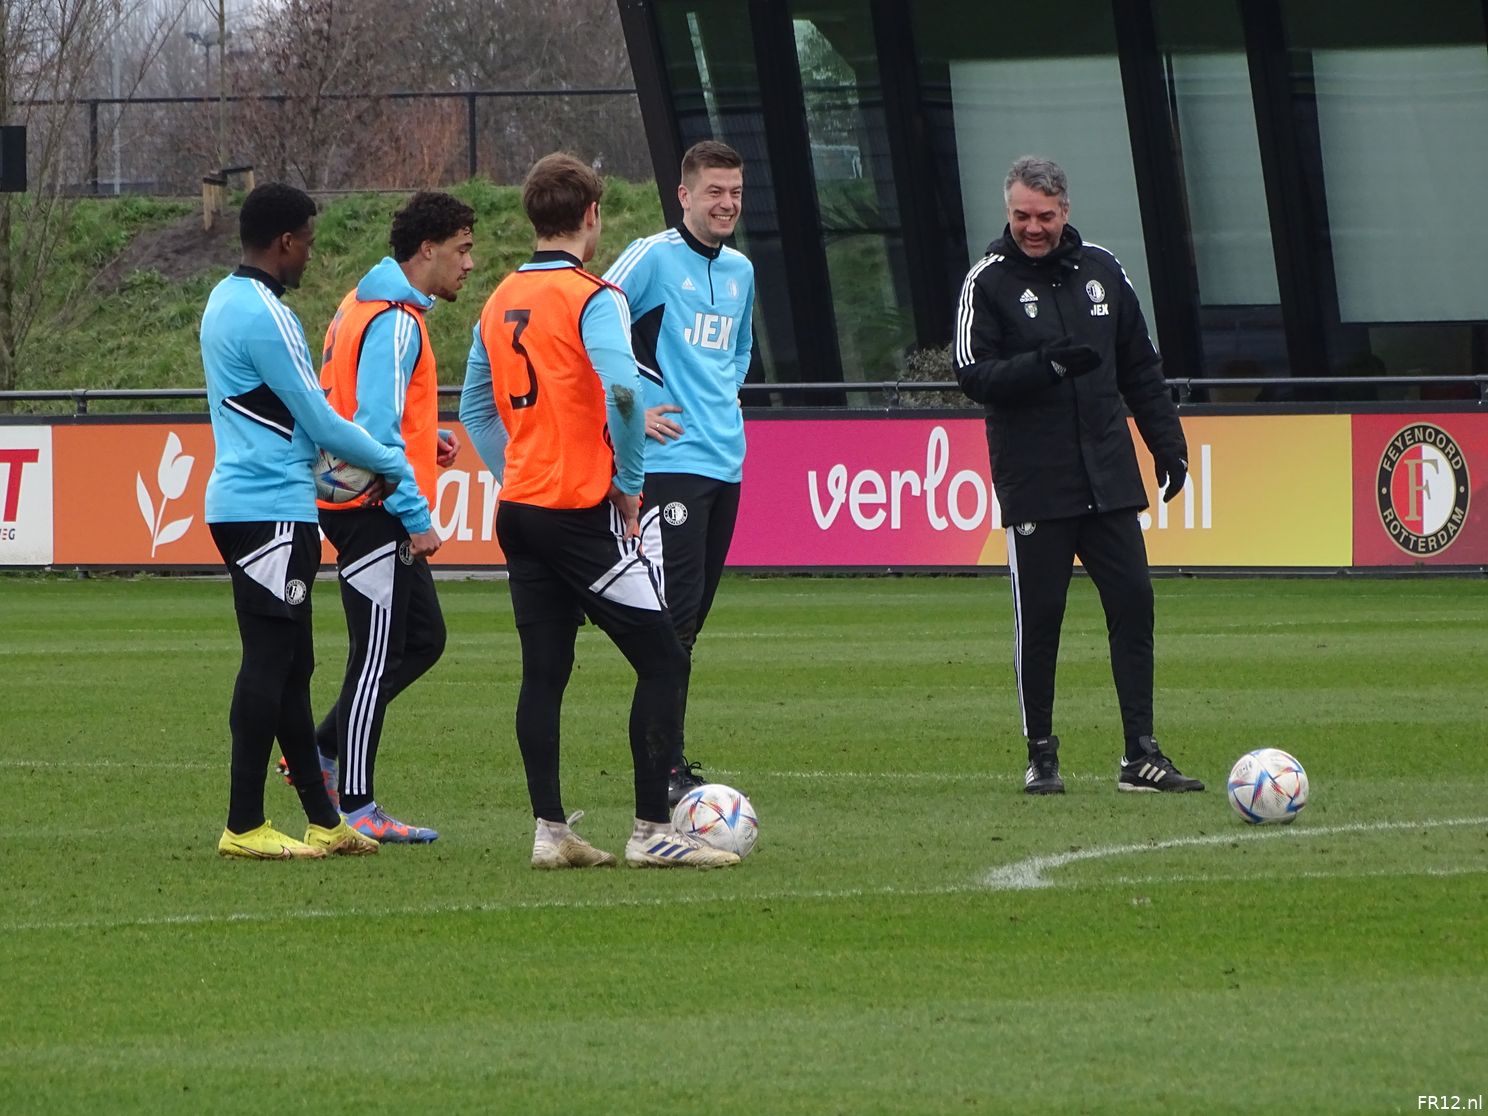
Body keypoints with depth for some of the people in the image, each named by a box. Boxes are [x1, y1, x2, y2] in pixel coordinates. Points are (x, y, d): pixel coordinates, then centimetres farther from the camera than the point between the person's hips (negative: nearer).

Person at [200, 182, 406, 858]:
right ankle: (244, 827, -6)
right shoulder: (264, 316, -16)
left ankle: (323, 821, 15)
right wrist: (391, 465, 0)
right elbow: (319, 422, -13)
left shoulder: (225, 302, 15)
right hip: (272, 513, -10)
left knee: (289, 666, 12)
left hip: (241, 499, 10)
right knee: (270, 664, -7)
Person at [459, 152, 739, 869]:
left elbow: (475, 407, 18)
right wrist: (629, 481, -13)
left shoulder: (501, 300, 11)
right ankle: (652, 831, -7)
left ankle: (550, 831, 7)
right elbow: (622, 389, -26)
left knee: (543, 671, 9)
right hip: (583, 512, -7)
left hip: (521, 507, 7)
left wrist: (513, 477, 19)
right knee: (662, 660, -2)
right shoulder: (592, 297, -12)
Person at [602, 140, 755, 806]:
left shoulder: (740, 271, 16)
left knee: (691, 617, 11)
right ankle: (665, 769, -15)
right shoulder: (653, 257, -7)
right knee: (673, 618, -13)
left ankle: (667, 758, 17)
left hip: (725, 461, 8)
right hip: (671, 459, -7)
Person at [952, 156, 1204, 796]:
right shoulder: (989, 280, -2)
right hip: (1034, 484, -4)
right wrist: (1049, 364, -23)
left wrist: (1167, 442, 12)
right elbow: (973, 374, -10)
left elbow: (1140, 367, 17)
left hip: (1110, 478, 4)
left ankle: (1141, 755, 3)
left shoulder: (1100, 271, 10)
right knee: (1038, 618, -1)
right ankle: (1041, 757, 9)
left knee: (1133, 605, 0)